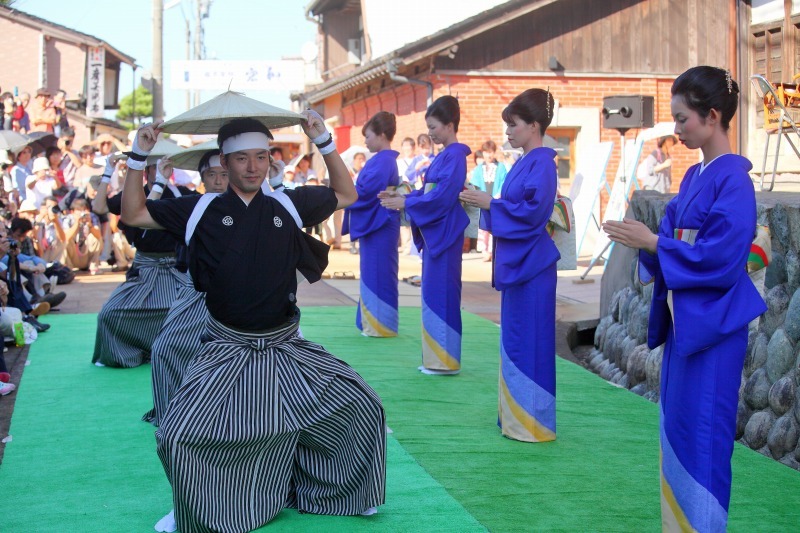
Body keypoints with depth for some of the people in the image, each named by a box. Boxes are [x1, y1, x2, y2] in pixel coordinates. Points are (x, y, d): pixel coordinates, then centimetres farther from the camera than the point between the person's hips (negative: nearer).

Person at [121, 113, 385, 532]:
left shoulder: (288, 206, 2)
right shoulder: (201, 211, -2)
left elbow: (346, 196, 14)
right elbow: (134, 215, 2)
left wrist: (325, 143, 2)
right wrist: (138, 157, -9)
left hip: (286, 348, 2)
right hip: (226, 351, -2)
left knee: (362, 406, 0)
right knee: (177, 435, -14)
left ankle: (336, 492, 24)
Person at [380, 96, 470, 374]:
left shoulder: (455, 156, -14)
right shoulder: (444, 155, 15)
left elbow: (442, 196, -21)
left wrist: (405, 203, -16)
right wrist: (401, 196, 5)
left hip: (444, 234, -10)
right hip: (433, 233, 10)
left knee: (440, 293, -6)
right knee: (434, 293, 12)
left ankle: (445, 360, 0)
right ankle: (436, 358, 18)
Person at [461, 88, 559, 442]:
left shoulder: (542, 163, -13)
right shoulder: (524, 163, 14)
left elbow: (534, 211, -21)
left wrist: (490, 203, -16)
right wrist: (485, 202, 5)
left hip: (531, 265, -10)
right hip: (515, 262, 10)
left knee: (528, 340, -5)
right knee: (514, 339, 13)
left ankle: (533, 422, 2)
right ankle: (516, 415, 21)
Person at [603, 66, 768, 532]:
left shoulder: (733, 179, -15)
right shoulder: (695, 176, 12)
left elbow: (721, 257, -21)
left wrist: (652, 243, -18)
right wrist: (643, 239, -6)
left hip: (713, 322, -9)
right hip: (685, 316, 9)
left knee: (701, 428, -3)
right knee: (676, 424, 14)